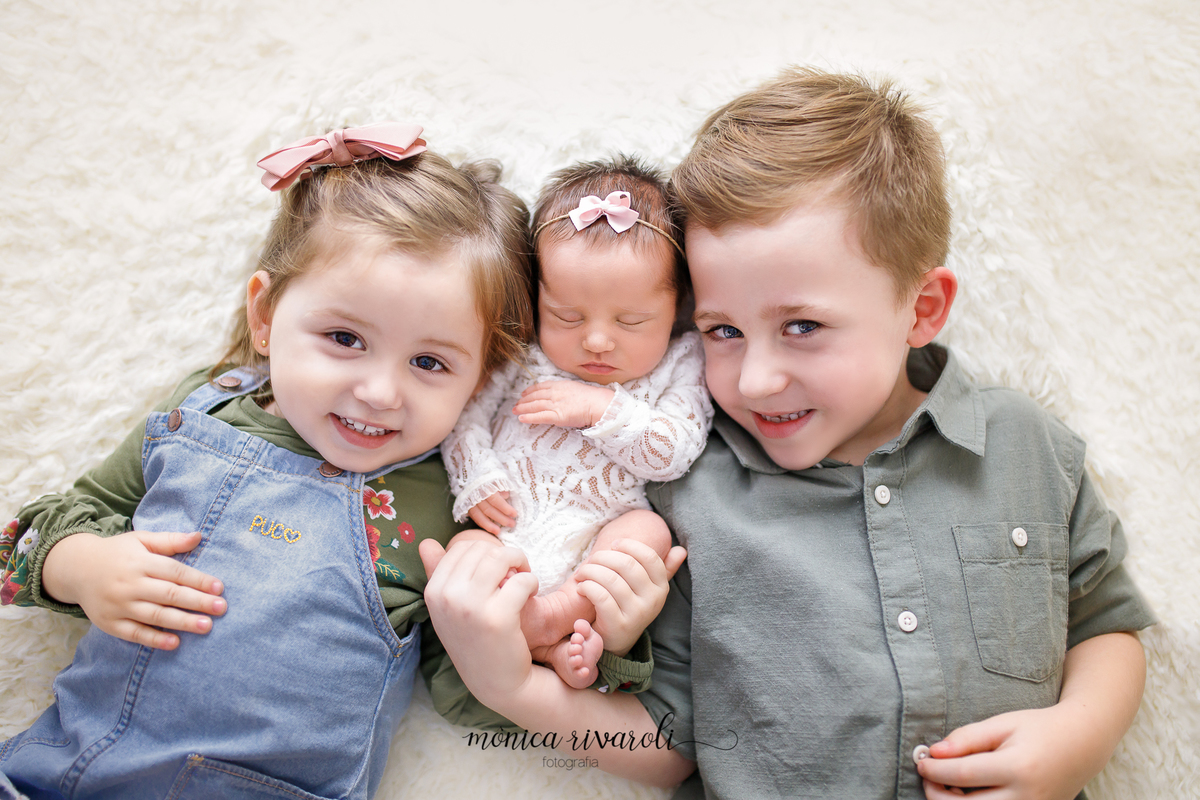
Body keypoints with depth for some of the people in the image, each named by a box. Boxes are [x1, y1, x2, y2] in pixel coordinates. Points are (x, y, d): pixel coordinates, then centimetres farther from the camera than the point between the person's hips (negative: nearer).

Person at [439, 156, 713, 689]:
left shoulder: (678, 365, 4)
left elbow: (674, 453, -5)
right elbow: (464, 414, 8)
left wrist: (603, 409, -15)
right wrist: (476, 482, -8)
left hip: (598, 546, -1)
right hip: (508, 535, 2)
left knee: (649, 529, -30)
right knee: (461, 549, -26)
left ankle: (558, 610, -29)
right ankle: (553, 647, -31)